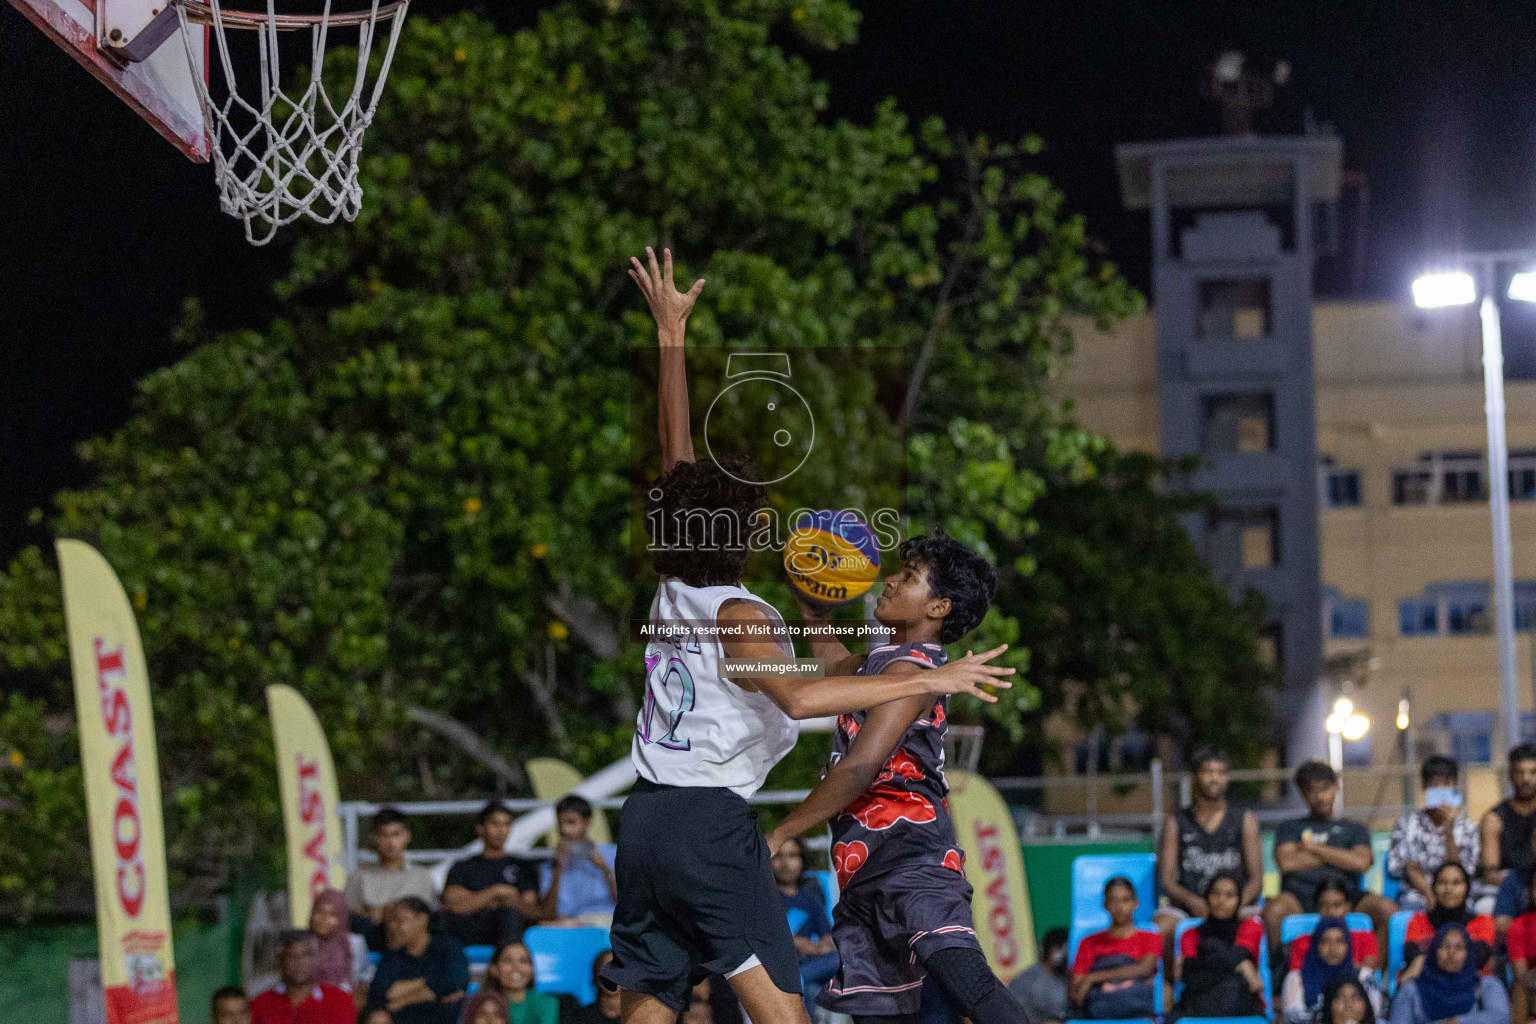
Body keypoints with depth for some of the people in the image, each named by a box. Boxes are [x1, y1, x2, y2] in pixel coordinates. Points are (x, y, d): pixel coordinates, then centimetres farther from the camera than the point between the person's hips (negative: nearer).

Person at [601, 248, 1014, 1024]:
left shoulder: (672, 592, 12)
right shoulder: (737, 614, -7)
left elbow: (676, 456, 18)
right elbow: (798, 696, -25)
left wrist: (672, 335, 23)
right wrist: (928, 681, -24)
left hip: (644, 817, 8)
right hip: (712, 819, -8)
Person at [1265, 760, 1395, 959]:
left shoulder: (1355, 829, 25)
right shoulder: (1290, 828, 24)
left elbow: (1361, 863, 2)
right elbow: (1286, 863, 2)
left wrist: (1312, 848, 6)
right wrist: (1338, 856, 9)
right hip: (1300, 897, -1)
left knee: (1388, 909, -30)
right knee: (1275, 910, -38)